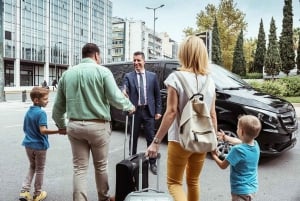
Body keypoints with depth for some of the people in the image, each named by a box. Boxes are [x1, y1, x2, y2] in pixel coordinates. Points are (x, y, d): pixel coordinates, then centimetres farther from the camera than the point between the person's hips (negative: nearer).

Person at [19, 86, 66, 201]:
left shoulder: (28, 112, 4)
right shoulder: (41, 113, -21)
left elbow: (25, 129, 12)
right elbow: (43, 130, -29)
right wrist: (59, 131, -33)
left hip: (28, 144, 7)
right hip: (40, 145, -7)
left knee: (32, 167, 23)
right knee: (39, 170, 10)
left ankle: (24, 191, 15)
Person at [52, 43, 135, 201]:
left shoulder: (67, 74, 9)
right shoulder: (102, 71, -5)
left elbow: (58, 106, 11)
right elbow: (116, 98, -12)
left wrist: (61, 125, 25)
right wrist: (130, 106, 7)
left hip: (74, 126, 3)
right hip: (98, 126, -3)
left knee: (79, 168, 9)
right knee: (101, 166, 14)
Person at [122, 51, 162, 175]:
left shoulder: (152, 76, 5)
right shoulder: (128, 76, 2)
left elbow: (157, 95, 7)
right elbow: (124, 91, -12)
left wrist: (158, 111, 2)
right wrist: (123, 93, -37)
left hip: (148, 111, 0)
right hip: (134, 111, 0)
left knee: (151, 138, 6)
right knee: (133, 138, 12)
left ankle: (152, 163, 19)